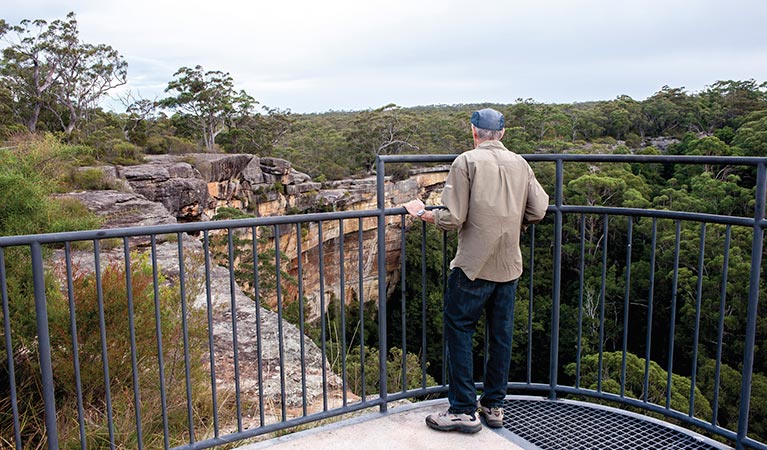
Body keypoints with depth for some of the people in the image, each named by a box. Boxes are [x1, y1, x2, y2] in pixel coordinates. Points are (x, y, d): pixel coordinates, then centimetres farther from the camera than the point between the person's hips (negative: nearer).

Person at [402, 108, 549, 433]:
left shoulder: (466, 161, -8)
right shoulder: (520, 164, 7)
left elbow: (452, 219, -14)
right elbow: (539, 210, 3)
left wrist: (422, 213, 2)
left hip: (474, 266, -5)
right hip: (509, 265, 6)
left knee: (459, 330, 5)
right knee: (501, 335, 13)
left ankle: (464, 410, 8)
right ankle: (494, 406, 24)